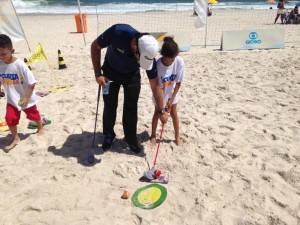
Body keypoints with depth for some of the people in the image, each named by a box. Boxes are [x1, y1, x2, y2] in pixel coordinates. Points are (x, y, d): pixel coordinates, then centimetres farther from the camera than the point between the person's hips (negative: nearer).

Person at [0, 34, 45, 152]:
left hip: (26, 98, -3)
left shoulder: (20, 64, -25)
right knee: (10, 118, -3)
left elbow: (32, 83, -21)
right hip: (12, 99, 4)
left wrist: (26, 97, -20)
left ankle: (41, 128, 47)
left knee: (33, 115, 17)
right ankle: (15, 138, 20)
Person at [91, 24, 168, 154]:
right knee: (110, 105, 4)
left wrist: (161, 110, -16)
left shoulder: (148, 54, -32)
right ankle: (109, 135, 26)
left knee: (131, 107, 1)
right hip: (110, 72, 0)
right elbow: (95, 46, -19)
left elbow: (155, 85, -21)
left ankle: (131, 137, 21)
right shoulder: (117, 32, -38)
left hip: (132, 75, 1)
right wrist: (98, 74, -25)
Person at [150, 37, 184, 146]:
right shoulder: (157, 65, -33)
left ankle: (177, 136, 25)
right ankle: (153, 135, 28)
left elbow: (178, 83, -17)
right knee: (157, 112, 9)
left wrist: (171, 98, -18)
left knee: (173, 113, 9)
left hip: (172, 92, 2)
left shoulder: (179, 62, -28)